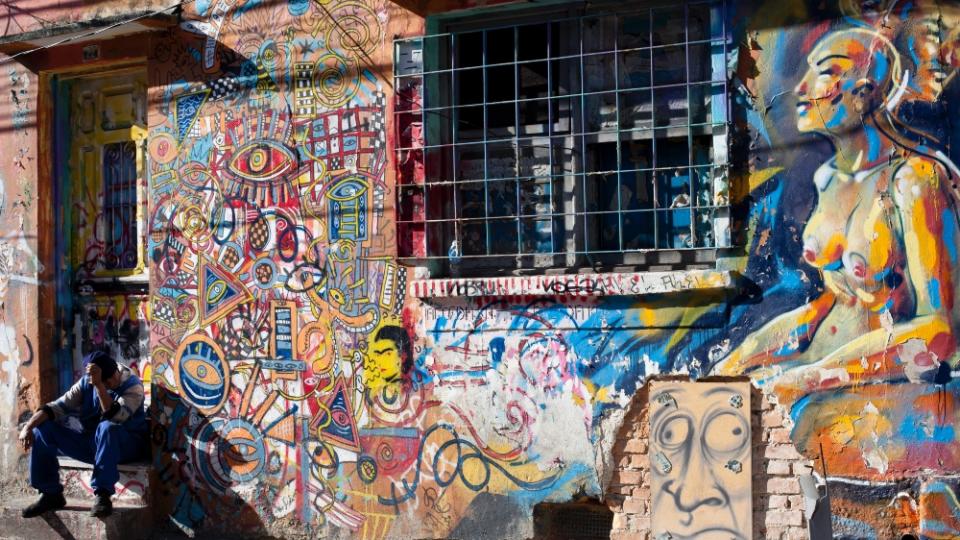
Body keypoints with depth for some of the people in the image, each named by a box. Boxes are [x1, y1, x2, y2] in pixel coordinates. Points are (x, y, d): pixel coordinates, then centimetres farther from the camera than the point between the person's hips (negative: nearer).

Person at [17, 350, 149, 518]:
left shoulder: (133, 386, -15)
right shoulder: (86, 383, -2)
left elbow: (115, 417, -31)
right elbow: (60, 406, -7)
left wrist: (98, 385, -39)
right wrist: (29, 426, -21)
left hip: (127, 445, -5)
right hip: (92, 443, 5)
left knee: (107, 428, -39)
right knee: (42, 430, -8)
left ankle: (103, 496, -35)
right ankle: (51, 494, -1)